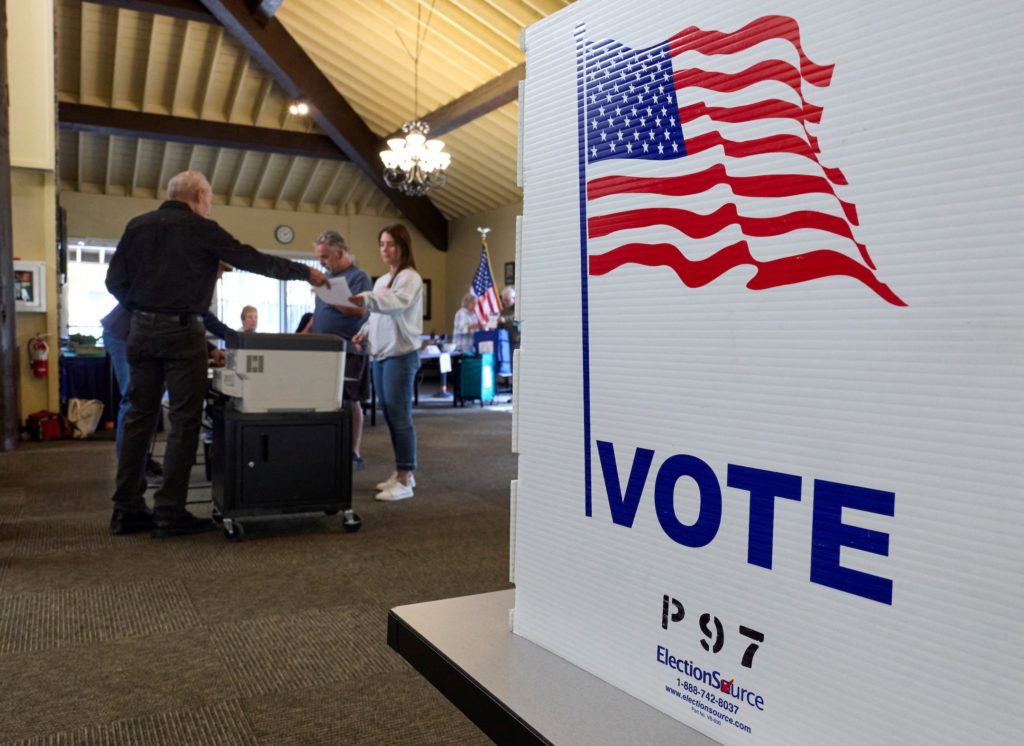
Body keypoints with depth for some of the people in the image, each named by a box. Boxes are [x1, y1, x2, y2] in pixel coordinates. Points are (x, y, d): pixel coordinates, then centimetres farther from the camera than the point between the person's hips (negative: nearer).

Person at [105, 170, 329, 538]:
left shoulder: (137, 226, 10)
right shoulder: (201, 230, -5)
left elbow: (115, 280, 8)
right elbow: (256, 261, -2)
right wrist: (306, 272, 8)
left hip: (141, 330, 6)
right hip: (182, 331, -6)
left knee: (139, 417, 10)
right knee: (184, 421, -1)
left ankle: (127, 510, 14)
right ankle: (170, 513, 0)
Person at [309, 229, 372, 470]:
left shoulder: (358, 277, -7)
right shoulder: (327, 276, 17)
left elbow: (360, 311, -18)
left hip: (347, 351, -8)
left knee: (350, 402, -4)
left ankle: (354, 454, 2)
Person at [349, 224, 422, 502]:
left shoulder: (410, 277, -8)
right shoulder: (381, 280, 18)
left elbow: (398, 302, -28)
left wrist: (365, 299, -44)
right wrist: (364, 332, 4)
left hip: (401, 355, -9)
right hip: (380, 355, 9)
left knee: (400, 417, -9)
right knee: (390, 416, 11)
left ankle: (405, 480, -5)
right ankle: (402, 473, 20)